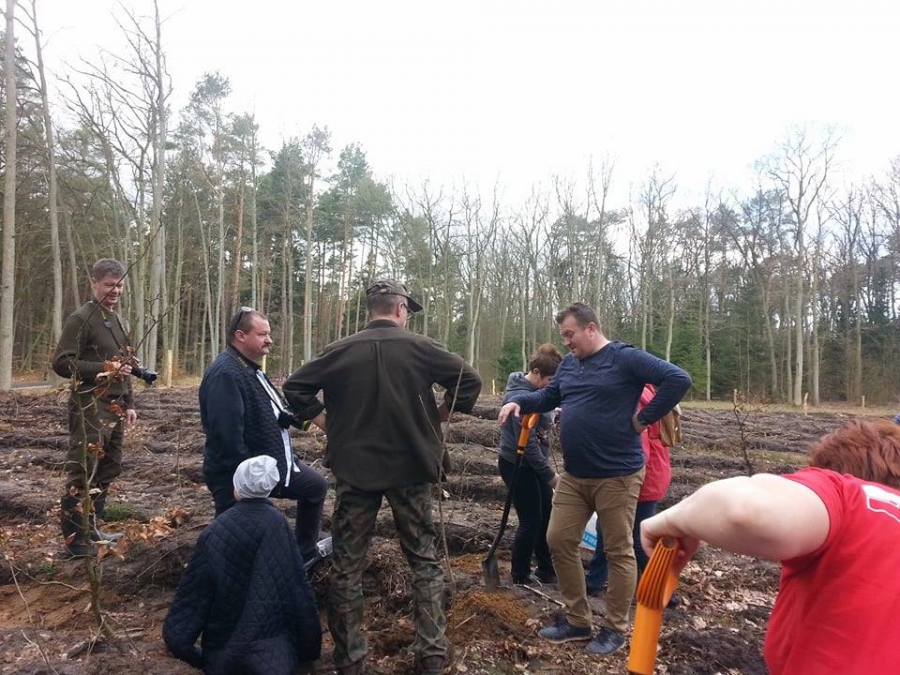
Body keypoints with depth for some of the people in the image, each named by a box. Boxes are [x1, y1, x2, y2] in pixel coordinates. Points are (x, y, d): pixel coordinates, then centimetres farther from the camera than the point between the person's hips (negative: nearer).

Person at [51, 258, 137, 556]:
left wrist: (129, 404, 18)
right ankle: (75, 538, 5)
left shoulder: (116, 320, 17)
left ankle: (92, 529, 25)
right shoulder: (81, 319, -10)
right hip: (90, 409, -9)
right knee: (82, 474, -5)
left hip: (114, 409, 9)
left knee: (107, 471, 14)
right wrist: (103, 368, -21)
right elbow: (61, 363, -17)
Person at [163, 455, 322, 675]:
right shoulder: (277, 524, -9)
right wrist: (308, 652, 8)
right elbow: (298, 589, -5)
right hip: (272, 651, -5)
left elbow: (192, 593, -2)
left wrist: (196, 657, 12)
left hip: (221, 653, 5)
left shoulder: (214, 532, -5)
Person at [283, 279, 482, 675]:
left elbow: (295, 388, -2)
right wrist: (437, 418, 3)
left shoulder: (340, 351, -1)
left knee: (347, 565, 12)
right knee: (424, 560, 13)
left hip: (355, 469, 1)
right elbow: (469, 380, -6)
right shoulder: (419, 348, -5)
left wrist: (325, 421, 4)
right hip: (412, 468, -1)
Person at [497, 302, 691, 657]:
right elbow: (548, 396, 18)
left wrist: (644, 418, -15)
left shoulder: (625, 358, -13)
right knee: (559, 541, 9)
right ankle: (577, 620, 25)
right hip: (573, 475, 7)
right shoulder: (568, 363, 9)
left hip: (617, 476, -7)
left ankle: (615, 629, 23)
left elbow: (678, 380, -18)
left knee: (618, 552, 7)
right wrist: (519, 401, -1)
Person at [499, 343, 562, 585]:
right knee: (530, 522, 2)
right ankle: (521, 575, 20)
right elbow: (527, 444, -27)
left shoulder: (537, 391, 3)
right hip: (518, 466, -9)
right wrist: (551, 475, -21)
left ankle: (546, 570, 30)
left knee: (546, 519, 15)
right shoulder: (520, 397, -26)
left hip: (534, 465, 9)